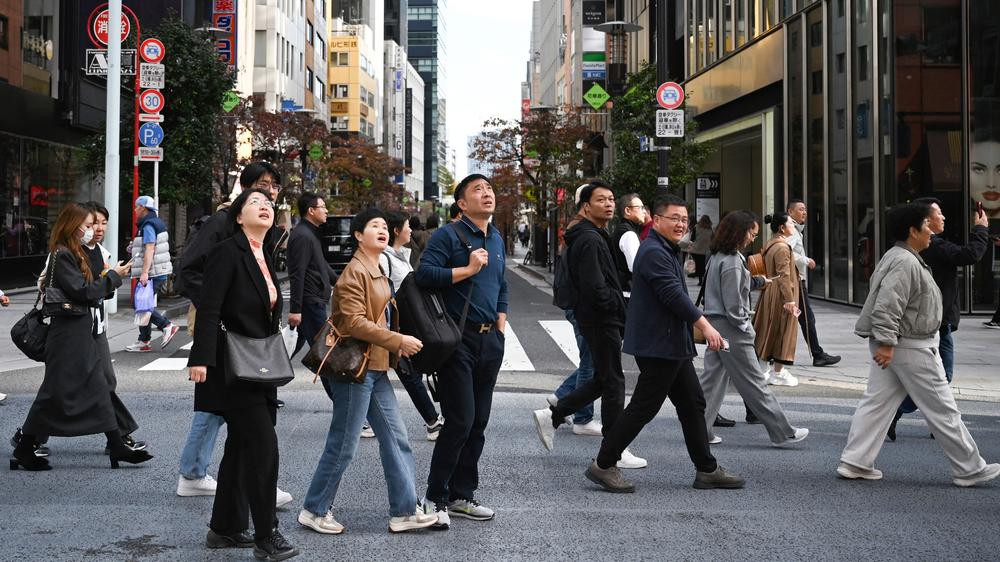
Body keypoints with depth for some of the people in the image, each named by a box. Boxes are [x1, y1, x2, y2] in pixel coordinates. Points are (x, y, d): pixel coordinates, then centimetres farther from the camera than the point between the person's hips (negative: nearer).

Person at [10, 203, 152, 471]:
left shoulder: (75, 253, 16)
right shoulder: (61, 255, -14)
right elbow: (82, 291, -19)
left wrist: (109, 277, 4)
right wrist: (113, 276, -11)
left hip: (83, 335, 10)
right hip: (67, 336, -10)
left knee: (100, 388, 7)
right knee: (56, 391, -3)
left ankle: (117, 447, 9)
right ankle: (23, 451, 7)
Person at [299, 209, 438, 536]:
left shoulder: (377, 272, 17)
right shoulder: (355, 272, -13)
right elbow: (354, 323, -22)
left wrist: (395, 349, 9)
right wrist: (398, 341, -21)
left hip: (376, 368, 10)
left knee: (395, 439, 8)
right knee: (343, 445, -1)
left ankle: (404, 512, 13)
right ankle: (315, 511, 13)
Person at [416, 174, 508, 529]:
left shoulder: (497, 240, 16)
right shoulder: (448, 236, -8)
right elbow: (424, 274, -20)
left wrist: (501, 321, 14)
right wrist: (468, 269, -19)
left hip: (490, 340, 7)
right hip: (459, 338, -7)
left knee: (478, 423, 9)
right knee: (460, 420, -10)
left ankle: (461, 496, 19)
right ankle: (435, 498, 2)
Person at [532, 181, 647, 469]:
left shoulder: (594, 237, 16)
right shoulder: (590, 240, -18)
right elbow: (595, 287, -25)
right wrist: (621, 305, -13)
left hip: (598, 318, 10)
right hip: (601, 319, -10)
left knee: (603, 379, 17)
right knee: (613, 382, -2)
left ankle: (551, 415, 19)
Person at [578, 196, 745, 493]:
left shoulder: (667, 251, 18)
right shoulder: (654, 252, -16)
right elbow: (674, 295, -24)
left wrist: (697, 328, 25)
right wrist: (705, 326, -25)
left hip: (674, 345, 11)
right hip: (657, 345, -11)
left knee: (693, 404, 12)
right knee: (643, 407, -6)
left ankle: (707, 469, 18)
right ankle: (603, 465, 2)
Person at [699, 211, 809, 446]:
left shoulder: (717, 256, 11)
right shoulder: (732, 261, -18)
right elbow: (732, 302, -20)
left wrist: (759, 281, 27)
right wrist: (744, 325, -7)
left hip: (715, 323, 9)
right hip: (731, 329, -9)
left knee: (712, 378, 11)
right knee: (754, 382, -2)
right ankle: (782, 432, 6)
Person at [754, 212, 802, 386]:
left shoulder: (769, 245, 13)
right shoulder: (782, 247, -18)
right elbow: (784, 275, -21)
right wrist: (789, 300, -21)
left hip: (769, 293, 10)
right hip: (781, 296, -10)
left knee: (769, 330, 13)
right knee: (782, 331, 0)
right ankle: (778, 372, 7)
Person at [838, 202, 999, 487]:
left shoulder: (897, 258, 15)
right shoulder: (906, 263, -19)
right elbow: (887, 306, -26)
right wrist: (886, 342, -26)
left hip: (892, 346, 11)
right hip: (911, 349, -10)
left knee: (876, 402, 8)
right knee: (942, 409, 0)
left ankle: (854, 463, 7)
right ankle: (969, 469, 9)